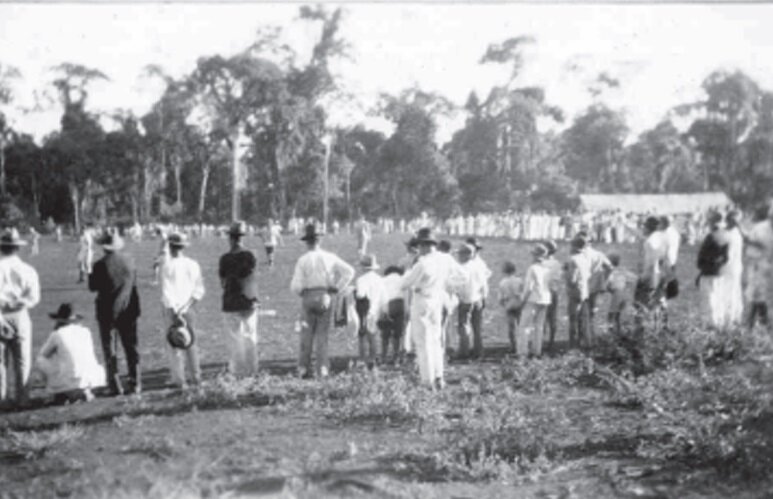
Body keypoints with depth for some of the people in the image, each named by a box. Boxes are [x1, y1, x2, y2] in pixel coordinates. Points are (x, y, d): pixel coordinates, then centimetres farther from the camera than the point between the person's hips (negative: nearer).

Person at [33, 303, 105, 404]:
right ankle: (85, 391, 16)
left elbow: (43, 354, 16)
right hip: (92, 379, 4)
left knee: (40, 362, 17)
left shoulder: (57, 334, 0)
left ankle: (60, 394, 16)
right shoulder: (85, 331, 11)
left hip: (69, 382, -3)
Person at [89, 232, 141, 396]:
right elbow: (134, 287, 5)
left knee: (109, 348, 4)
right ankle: (135, 383, 11)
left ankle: (115, 385, 2)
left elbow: (93, 287, -4)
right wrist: (136, 310, 12)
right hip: (128, 310, 3)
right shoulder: (129, 263, 0)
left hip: (107, 311, -3)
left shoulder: (100, 265, -12)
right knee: (131, 347, 10)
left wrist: (90, 275, 13)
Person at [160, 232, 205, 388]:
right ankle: (196, 376, 17)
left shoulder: (167, 265, -10)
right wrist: (186, 307, 2)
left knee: (174, 345, 2)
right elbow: (199, 290, 2)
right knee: (191, 343, 14)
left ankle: (179, 380, 3)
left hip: (171, 309, -4)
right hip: (188, 309, 4)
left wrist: (175, 312, -15)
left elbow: (166, 292, -15)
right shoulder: (193, 265, 3)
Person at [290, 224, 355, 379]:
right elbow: (349, 271, -4)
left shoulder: (303, 260, -7)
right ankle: (322, 369, 5)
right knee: (322, 334, 8)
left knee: (306, 334, 8)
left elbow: (295, 286, -10)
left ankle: (304, 368, 7)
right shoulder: (329, 257, 0)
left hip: (308, 297, -2)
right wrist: (336, 289, 2)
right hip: (326, 296, 2)